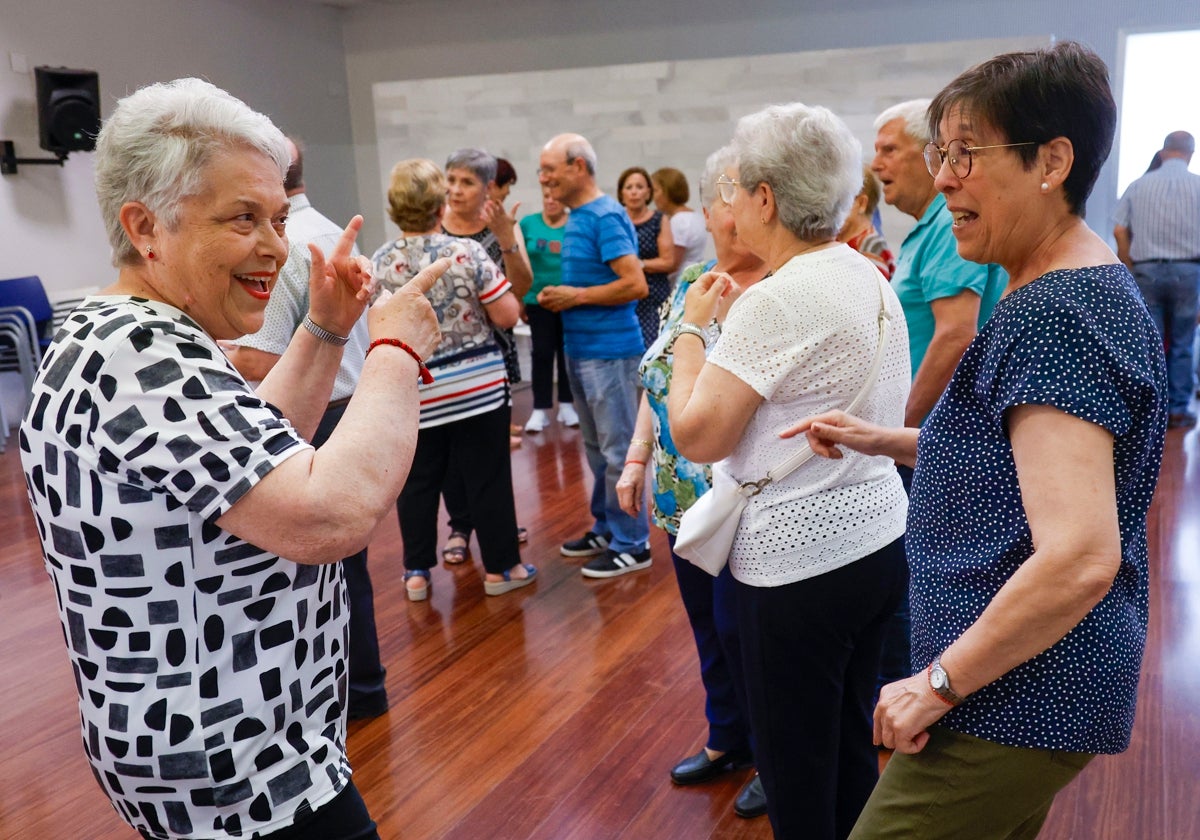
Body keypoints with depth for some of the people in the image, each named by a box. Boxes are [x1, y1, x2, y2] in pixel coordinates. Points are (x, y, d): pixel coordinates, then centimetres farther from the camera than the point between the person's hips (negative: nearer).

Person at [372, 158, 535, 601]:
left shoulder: (378, 263, -3)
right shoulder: (467, 253, -12)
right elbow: (508, 316, -10)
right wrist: (496, 280, 7)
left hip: (414, 393, 2)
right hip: (480, 385, -2)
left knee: (417, 482, 13)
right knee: (488, 479, 7)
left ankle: (417, 572, 20)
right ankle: (500, 568, 17)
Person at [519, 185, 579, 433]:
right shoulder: (528, 223, 0)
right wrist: (519, 300, 1)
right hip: (539, 301, 0)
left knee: (567, 353, 9)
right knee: (541, 353, 3)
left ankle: (566, 405, 21)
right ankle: (540, 409, 8)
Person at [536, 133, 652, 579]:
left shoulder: (606, 217, -15)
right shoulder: (575, 219, 13)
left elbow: (636, 284, -22)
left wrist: (577, 296, -17)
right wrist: (559, 297, 6)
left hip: (609, 350, -9)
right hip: (580, 349, 10)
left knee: (618, 449, -2)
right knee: (596, 447, 17)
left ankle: (631, 544, 8)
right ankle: (606, 528, 29)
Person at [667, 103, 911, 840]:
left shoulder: (777, 299, -21)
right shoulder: (870, 279, 6)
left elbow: (697, 436, -19)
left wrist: (692, 327, -5)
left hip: (800, 564, -9)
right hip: (879, 540, 9)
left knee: (799, 774, 10)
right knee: (852, 751, 23)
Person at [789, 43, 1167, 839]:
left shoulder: (1059, 315, -23)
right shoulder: (1063, 290, 9)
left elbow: (1079, 558, -30)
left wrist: (939, 683, -21)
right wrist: (883, 440, 8)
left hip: (1015, 704, -10)